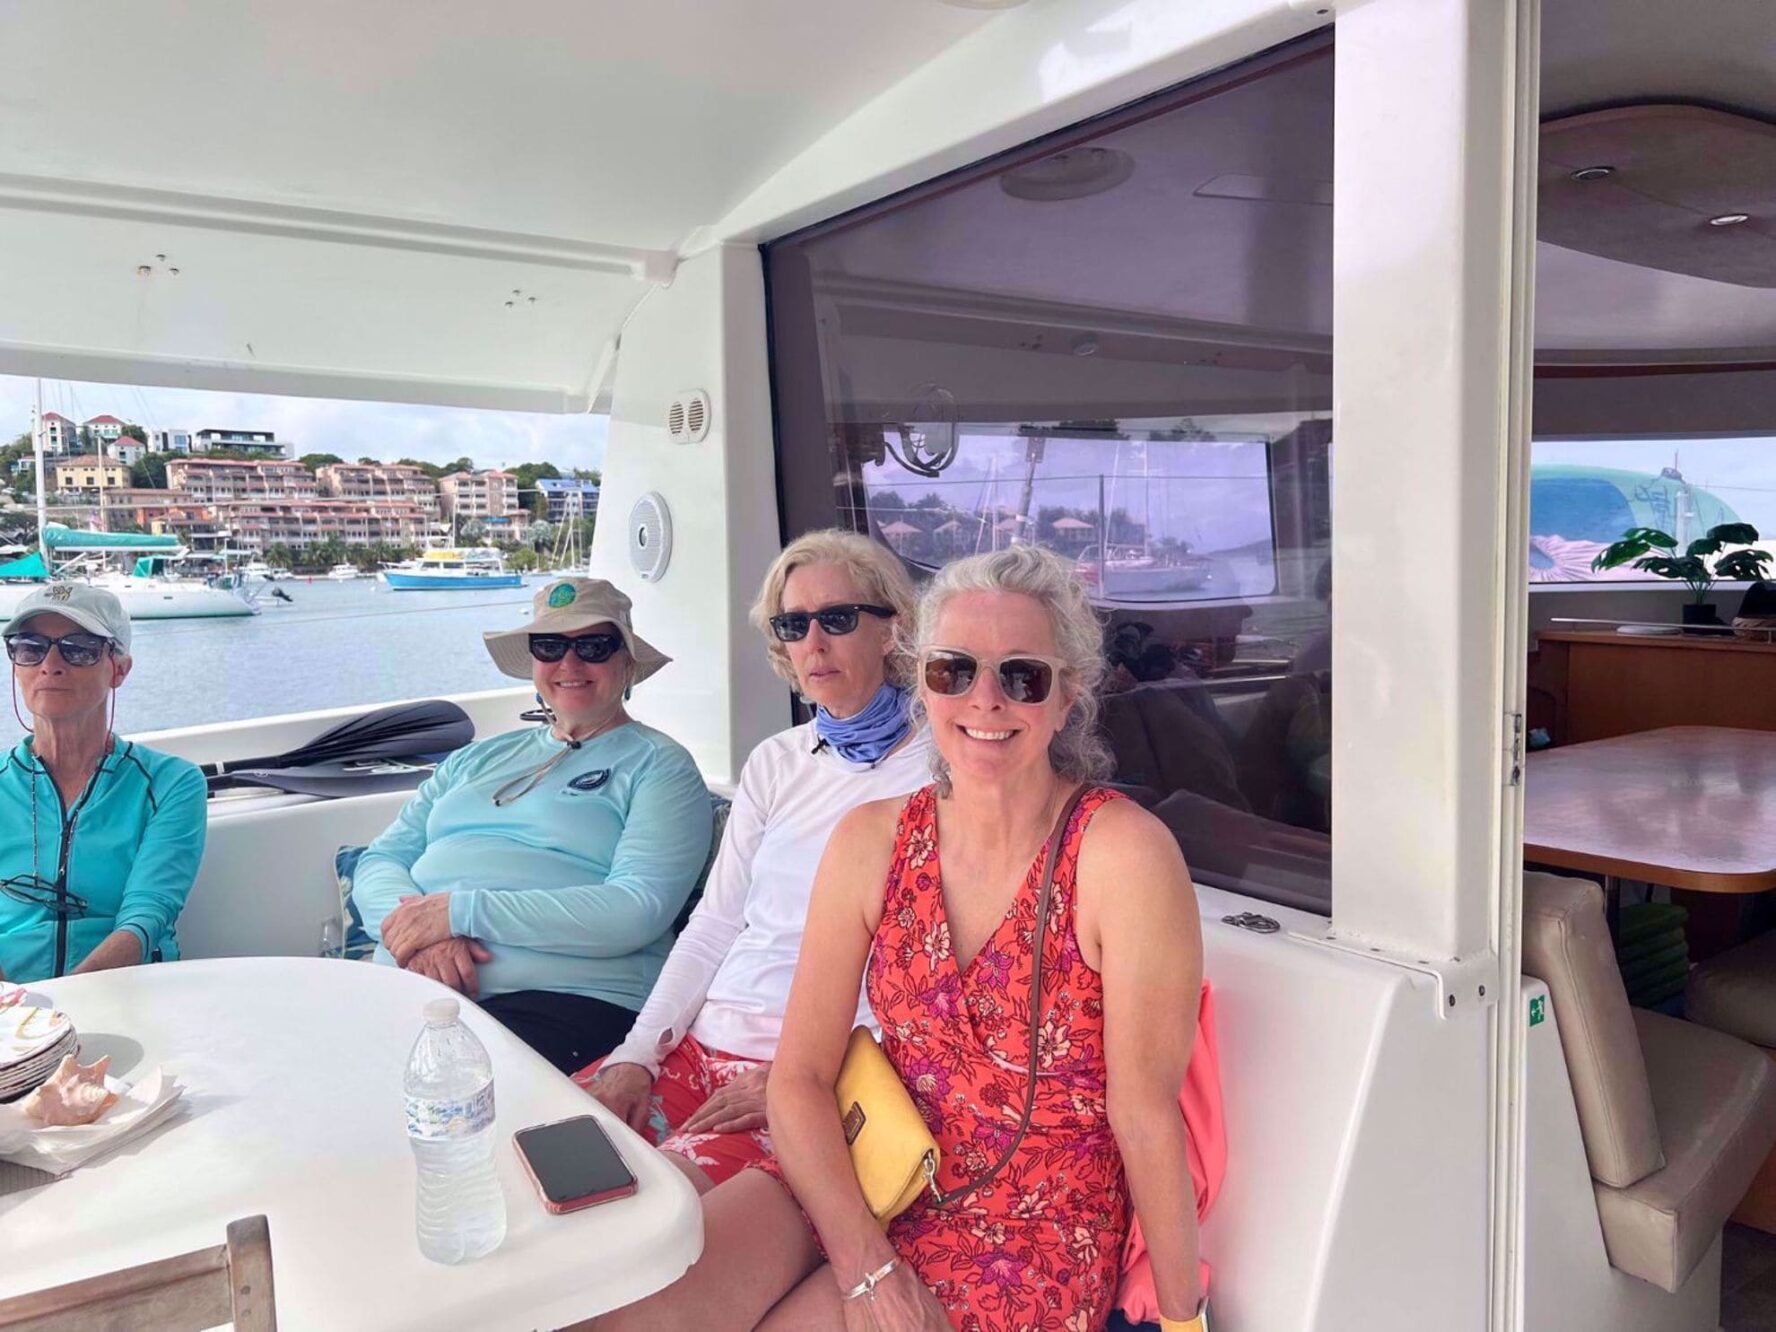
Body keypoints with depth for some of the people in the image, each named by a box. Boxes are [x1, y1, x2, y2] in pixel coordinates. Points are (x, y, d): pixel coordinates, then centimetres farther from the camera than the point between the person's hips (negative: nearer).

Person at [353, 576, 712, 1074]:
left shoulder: (658, 765, 6)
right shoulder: (477, 758, 25)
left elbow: (638, 910, -9)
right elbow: (380, 861, 18)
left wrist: (462, 911, -14)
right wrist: (418, 923, -7)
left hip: (564, 997, -5)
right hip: (409, 982, 5)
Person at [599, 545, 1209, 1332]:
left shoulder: (1123, 854, -18)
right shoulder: (872, 840, -4)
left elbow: (1147, 1117, -14)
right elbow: (800, 1077, -4)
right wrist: (865, 1267, -14)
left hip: (1031, 1231, -3)